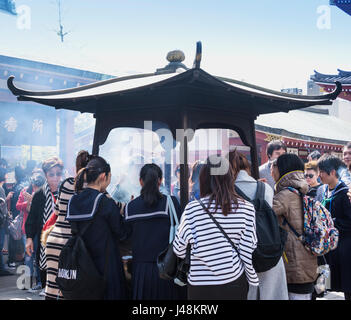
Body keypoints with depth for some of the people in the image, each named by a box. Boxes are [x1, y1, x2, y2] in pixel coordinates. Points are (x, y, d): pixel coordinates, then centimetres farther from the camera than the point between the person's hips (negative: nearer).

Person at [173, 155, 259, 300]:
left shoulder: (192, 209, -11)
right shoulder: (246, 208, -7)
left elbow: (179, 250, -2)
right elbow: (248, 251, -4)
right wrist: (253, 280, 12)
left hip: (200, 287, -1)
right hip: (235, 283, 1)